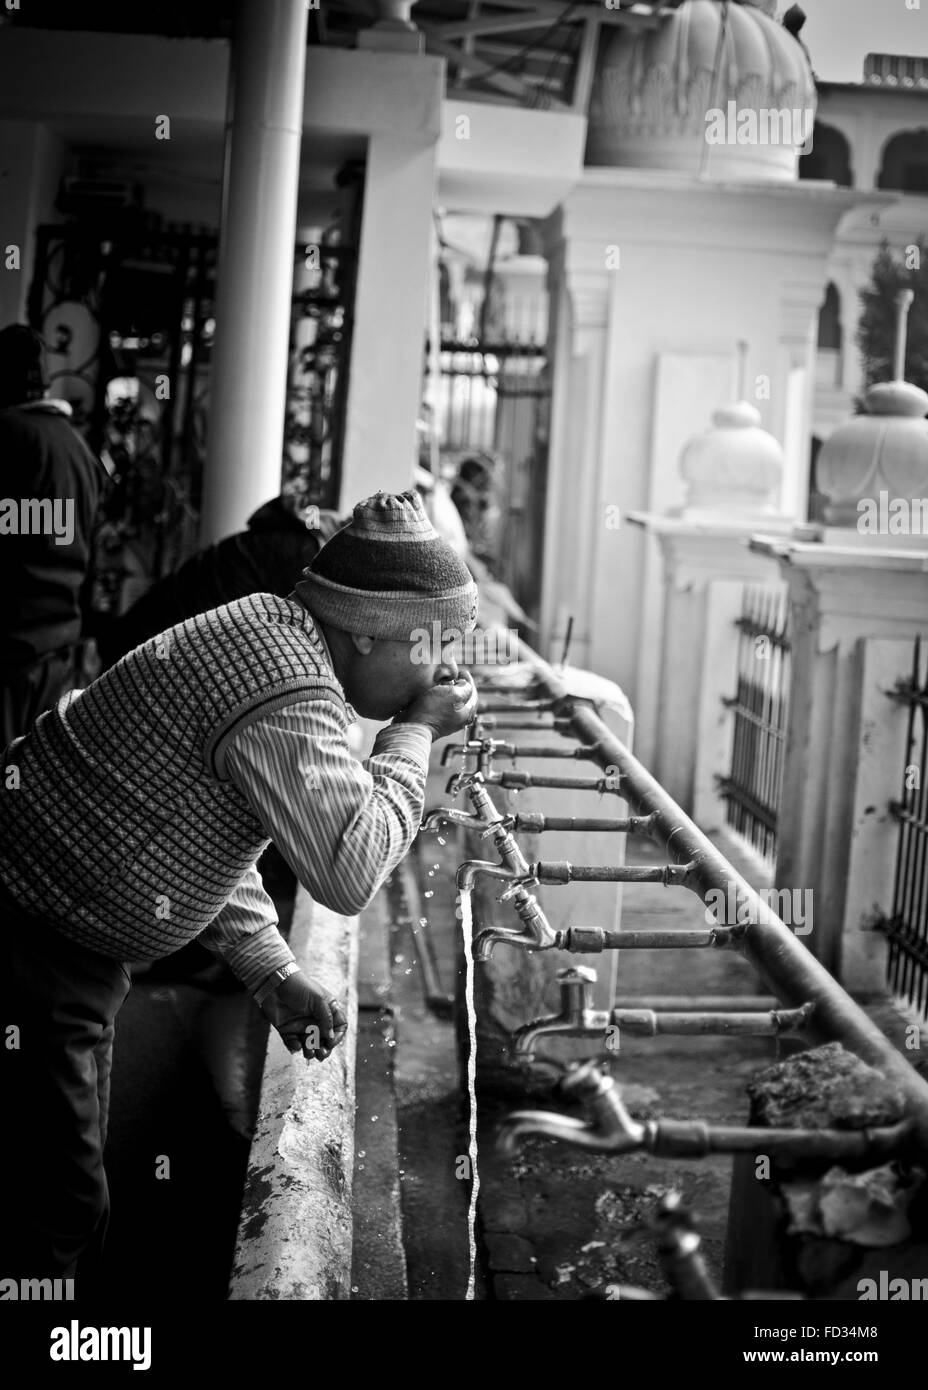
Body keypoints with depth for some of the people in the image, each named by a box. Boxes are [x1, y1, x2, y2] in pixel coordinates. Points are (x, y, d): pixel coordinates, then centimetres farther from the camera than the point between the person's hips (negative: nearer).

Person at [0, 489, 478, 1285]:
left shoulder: (268, 635, 8)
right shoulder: (287, 687, -25)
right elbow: (350, 871, -29)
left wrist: (272, 973, 9)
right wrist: (416, 733, -16)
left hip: (71, 949, 11)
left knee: (70, 1195, 18)